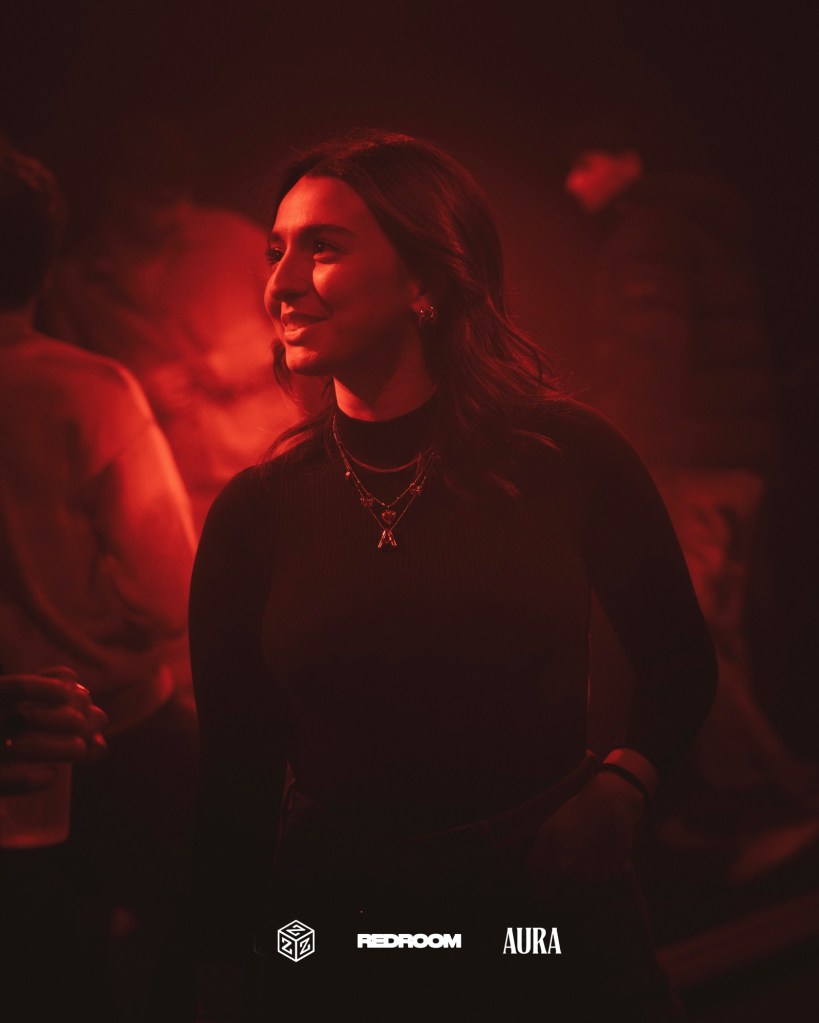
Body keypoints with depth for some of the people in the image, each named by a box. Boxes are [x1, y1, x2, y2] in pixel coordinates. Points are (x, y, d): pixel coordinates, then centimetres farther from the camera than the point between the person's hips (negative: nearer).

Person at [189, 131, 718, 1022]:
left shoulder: (568, 456, -7)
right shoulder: (256, 512, -4)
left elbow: (679, 662, 7)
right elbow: (233, 781, 0)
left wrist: (619, 785, -9)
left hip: (551, 914, 0)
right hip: (335, 927, 1)